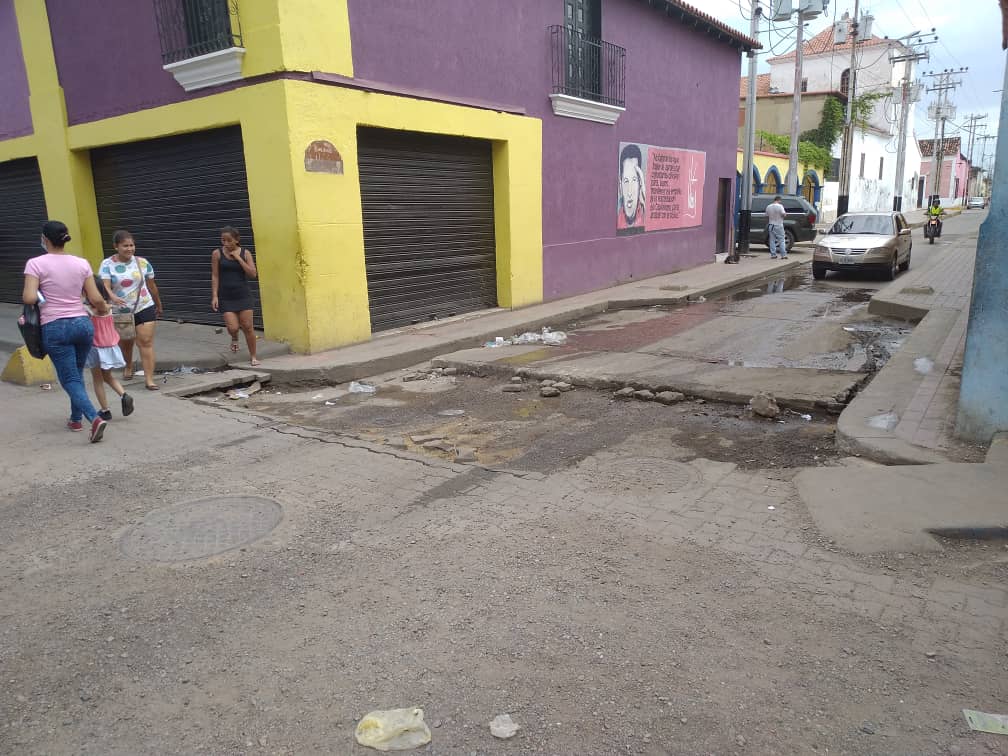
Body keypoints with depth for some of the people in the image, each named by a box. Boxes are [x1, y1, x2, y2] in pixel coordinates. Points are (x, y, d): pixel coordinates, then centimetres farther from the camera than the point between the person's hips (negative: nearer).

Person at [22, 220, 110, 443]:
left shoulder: (36, 264, -7)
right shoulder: (82, 263, 2)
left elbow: (29, 298, -15)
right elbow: (96, 299, 0)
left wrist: (39, 296, 7)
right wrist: (103, 309, 21)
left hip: (54, 328, -3)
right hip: (82, 323, 4)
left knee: (69, 379, 3)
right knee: (77, 373, 22)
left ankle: (94, 418, -16)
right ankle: (76, 418, 31)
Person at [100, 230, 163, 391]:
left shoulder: (142, 263, 0)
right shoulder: (107, 264, -6)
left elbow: (152, 286, 11)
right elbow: (105, 286, -20)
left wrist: (159, 306, 20)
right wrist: (113, 297, -41)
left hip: (144, 308, 0)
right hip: (120, 312, 1)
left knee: (146, 342, -10)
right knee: (125, 343, 17)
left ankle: (149, 379, -12)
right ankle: (128, 367, 46)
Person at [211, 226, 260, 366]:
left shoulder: (245, 253, 1)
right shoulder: (217, 253, -1)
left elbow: (253, 274, -9)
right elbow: (215, 276, 0)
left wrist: (238, 258, -12)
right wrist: (214, 296, -7)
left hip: (243, 295, 1)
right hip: (226, 297, 0)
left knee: (247, 327, 0)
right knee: (233, 327, -11)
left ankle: (253, 356, 15)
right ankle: (234, 339, 26)